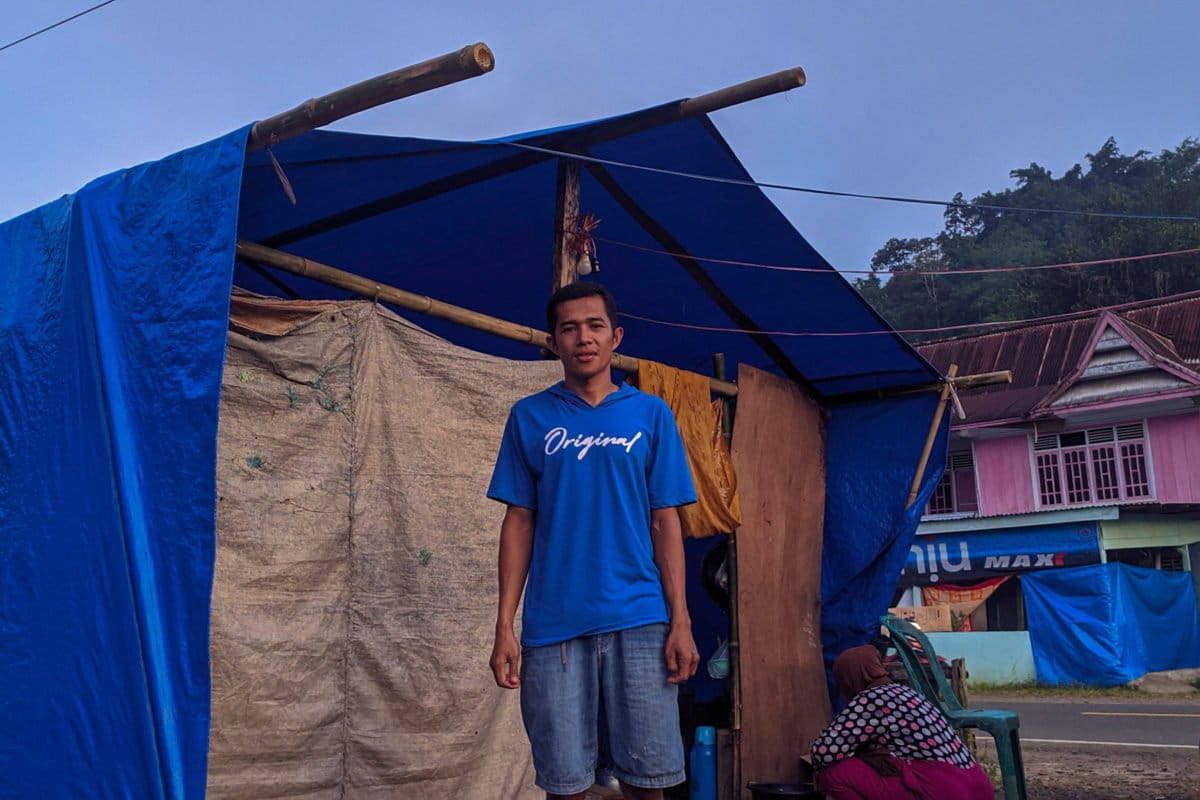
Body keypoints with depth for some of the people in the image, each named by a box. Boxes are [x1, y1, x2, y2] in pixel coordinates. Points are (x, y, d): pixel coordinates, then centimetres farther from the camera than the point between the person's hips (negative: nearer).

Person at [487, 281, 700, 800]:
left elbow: (665, 523, 5)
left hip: (639, 621, 0)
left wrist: (680, 621, -2)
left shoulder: (651, 414, 7)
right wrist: (504, 625, 0)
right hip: (553, 623, 0)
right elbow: (519, 522, 6)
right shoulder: (529, 417, 7)